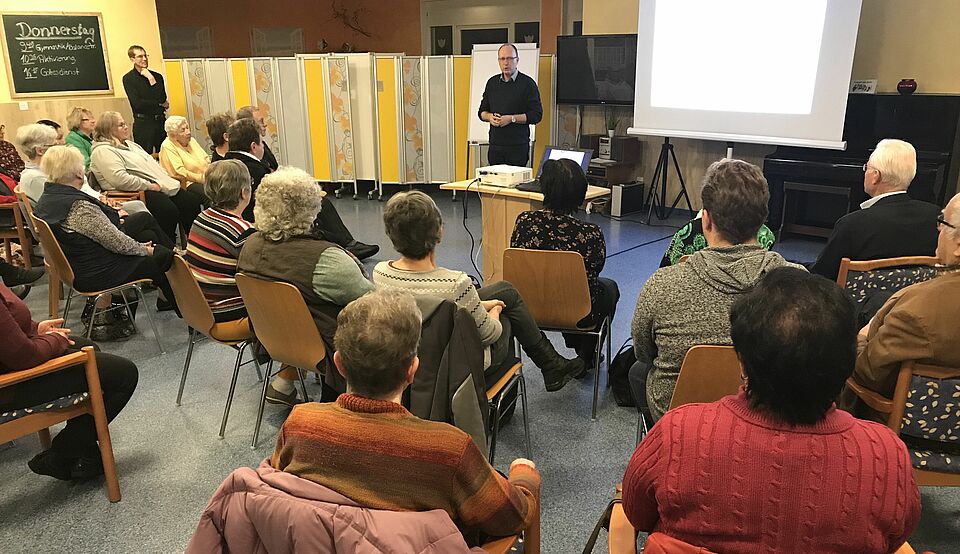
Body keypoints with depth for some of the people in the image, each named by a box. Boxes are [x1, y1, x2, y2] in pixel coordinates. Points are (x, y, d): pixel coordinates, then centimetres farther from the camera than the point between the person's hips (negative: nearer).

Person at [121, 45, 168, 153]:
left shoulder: (157, 76, 12)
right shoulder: (128, 78, 0)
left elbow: (163, 99, 0)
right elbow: (137, 104, -9)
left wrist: (152, 80, -6)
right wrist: (160, 104, -2)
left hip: (160, 120, 4)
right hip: (143, 123, -4)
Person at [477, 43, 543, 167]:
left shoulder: (527, 83, -1)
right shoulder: (492, 82, 14)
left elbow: (536, 115, -6)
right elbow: (482, 111, 19)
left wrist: (512, 118, -14)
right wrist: (490, 117, -4)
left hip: (518, 146, -4)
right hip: (495, 145, 4)